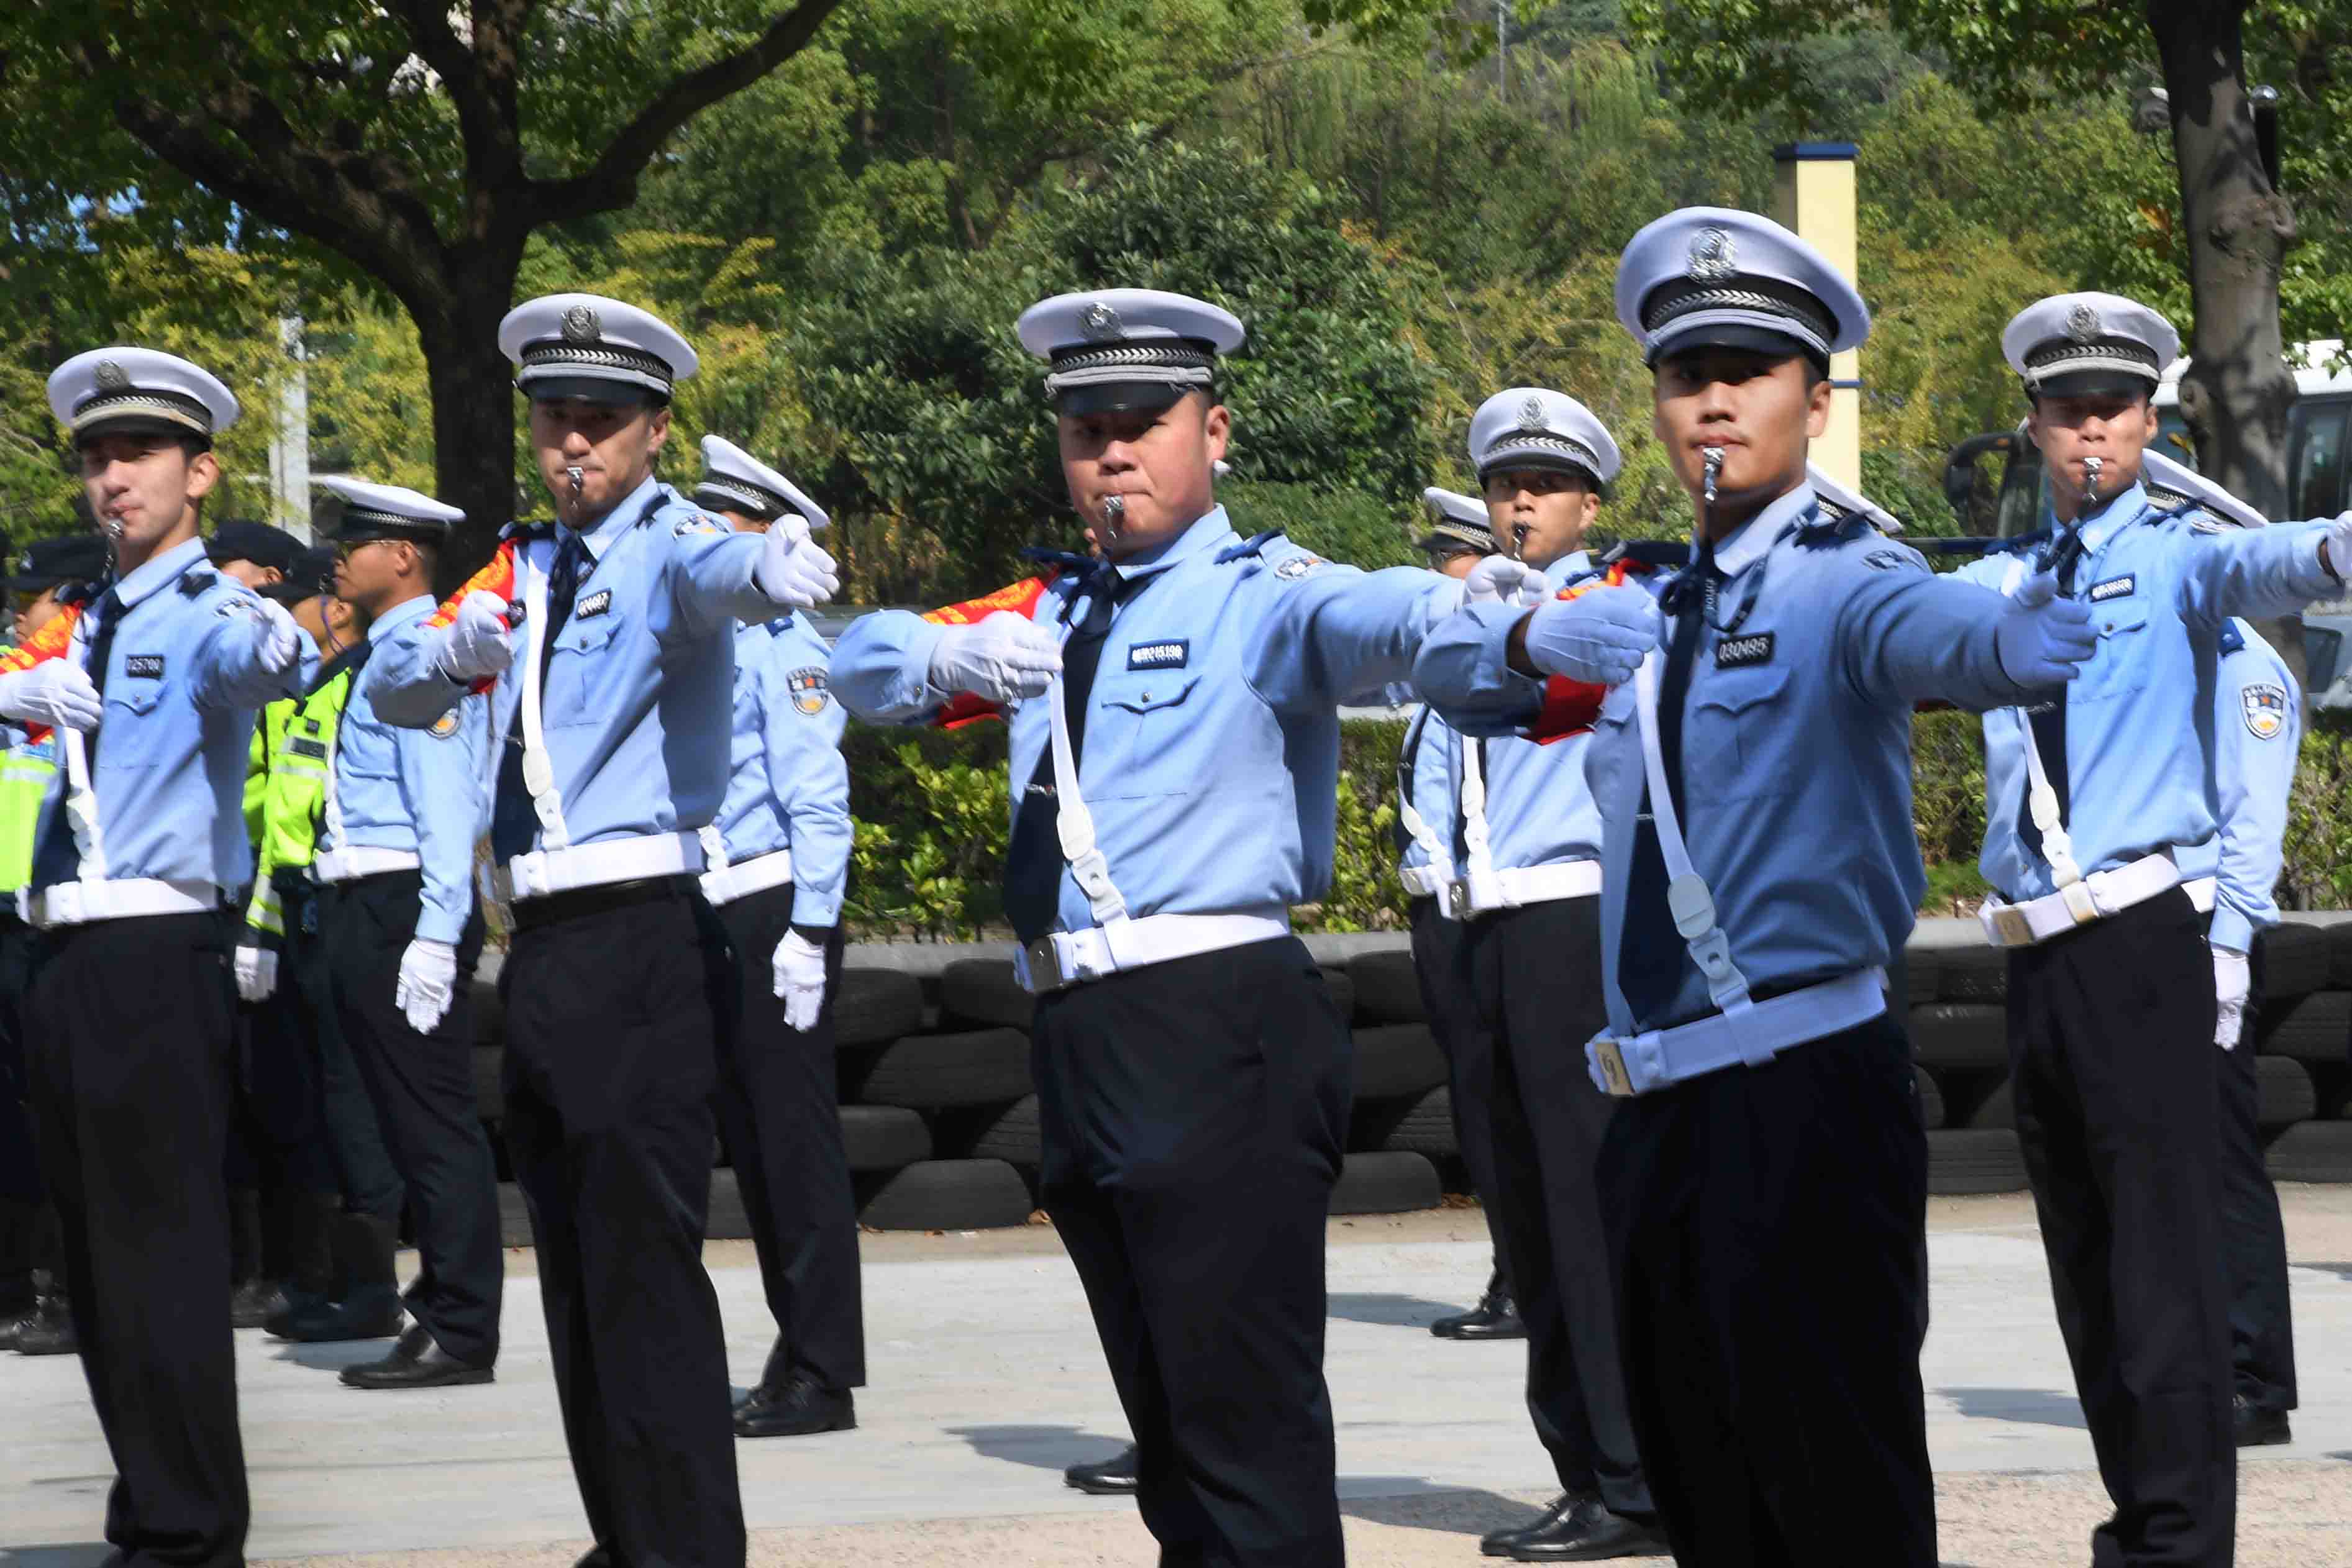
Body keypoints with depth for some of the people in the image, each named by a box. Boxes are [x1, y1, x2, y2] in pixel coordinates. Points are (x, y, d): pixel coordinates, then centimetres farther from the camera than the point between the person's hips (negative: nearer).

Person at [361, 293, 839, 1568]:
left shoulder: (664, 547, -6)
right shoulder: (524, 567, 17)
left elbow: (714, 574, -30)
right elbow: (390, 689, 12)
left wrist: (767, 566, -55)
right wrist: (452, 650, -10)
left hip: (643, 944, -8)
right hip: (540, 948, 8)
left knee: (645, 1266, -13)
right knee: (573, 1268, 15)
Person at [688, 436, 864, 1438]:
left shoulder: (780, 645, -11)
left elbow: (819, 802, -15)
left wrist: (807, 935, -20)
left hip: (774, 917, -9)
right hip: (714, 922, 9)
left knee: (797, 1142, -5)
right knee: (751, 1143, 12)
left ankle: (825, 1378, -2)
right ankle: (797, 1351, 19)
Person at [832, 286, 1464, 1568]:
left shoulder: (1258, 597, -4)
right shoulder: (1051, 617, 19)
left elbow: (1363, 619, -25)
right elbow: (863, 661, 13)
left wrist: (1456, 612, -50)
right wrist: (951, 656, -11)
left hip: (1219, 1034, -8)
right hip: (1080, 1034, 8)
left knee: (1248, 1418, -11)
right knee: (1167, 1420, 15)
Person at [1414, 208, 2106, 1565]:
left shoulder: (1840, 579, -8)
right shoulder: (1645, 613, 16)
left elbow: (1930, 626, -34)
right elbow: (1449, 672, 31)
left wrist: (2021, 639, -55)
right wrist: (1539, 637, 12)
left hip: (1807, 1097, -8)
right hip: (1660, 1110, 8)